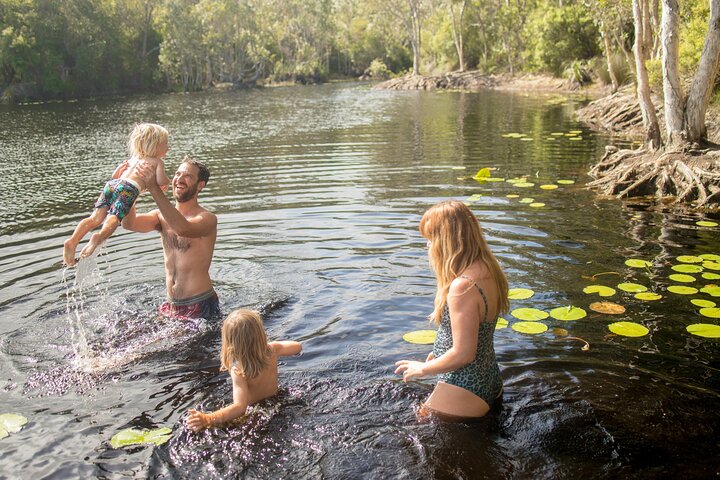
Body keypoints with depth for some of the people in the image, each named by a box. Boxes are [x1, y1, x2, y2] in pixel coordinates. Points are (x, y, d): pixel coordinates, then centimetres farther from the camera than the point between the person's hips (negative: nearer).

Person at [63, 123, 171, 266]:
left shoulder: (133, 159, 34)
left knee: (96, 218, -3)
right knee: (114, 218, -21)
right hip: (129, 188, -6)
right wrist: (167, 181, 22)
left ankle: (73, 240, -18)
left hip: (112, 184, 6)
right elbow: (161, 181, -1)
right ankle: (99, 237, -48)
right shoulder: (158, 161, 15)